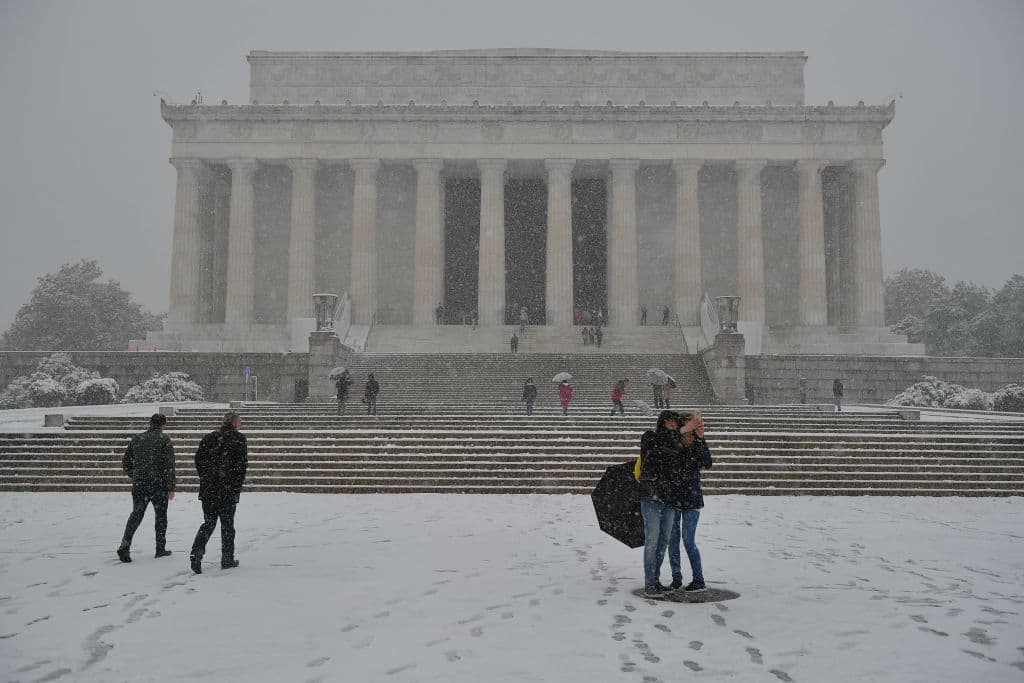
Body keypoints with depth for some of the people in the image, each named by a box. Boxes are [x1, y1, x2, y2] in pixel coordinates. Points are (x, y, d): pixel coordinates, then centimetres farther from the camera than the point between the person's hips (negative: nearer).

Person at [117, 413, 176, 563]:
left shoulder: (136, 439, 7)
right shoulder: (164, 439, -6)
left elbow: (126, 462, 11)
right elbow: (169, 465, -12)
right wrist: (171, 488, -9)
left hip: (138, 484, 3)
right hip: (158, 484, -3)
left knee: (136, 514, 12)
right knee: (160, 515, 10)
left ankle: (124, 546, -4)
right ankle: (160, 549, 16)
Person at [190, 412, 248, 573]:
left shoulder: (208, 438, 10)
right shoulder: (239, 439, -4)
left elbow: (198, 460, 9)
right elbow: (242, 464, -9)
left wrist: (205, 480, 15)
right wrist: (238, 486, -1)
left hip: (208, 489, 4)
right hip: (229, 490, -4)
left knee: (208, 523, 12)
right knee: (227, 524, 7)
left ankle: (196, 553, -6)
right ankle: (227, 560, 13)